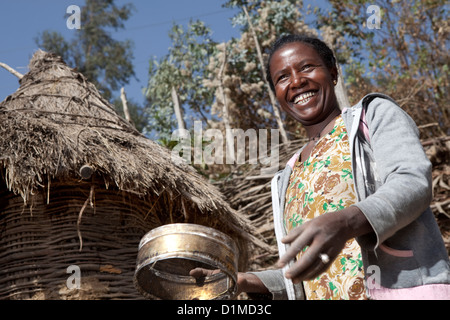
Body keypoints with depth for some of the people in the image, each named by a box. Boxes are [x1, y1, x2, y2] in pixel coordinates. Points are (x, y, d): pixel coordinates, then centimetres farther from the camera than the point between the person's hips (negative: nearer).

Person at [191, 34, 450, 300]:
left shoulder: (376, 113, 5)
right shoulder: (290, 178, 19)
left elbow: (414, 182, -12)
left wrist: (345, 223, -29)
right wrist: (249, 281, 6)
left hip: (404, 290, -5)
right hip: (323, 295, 6)